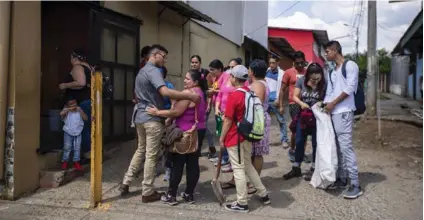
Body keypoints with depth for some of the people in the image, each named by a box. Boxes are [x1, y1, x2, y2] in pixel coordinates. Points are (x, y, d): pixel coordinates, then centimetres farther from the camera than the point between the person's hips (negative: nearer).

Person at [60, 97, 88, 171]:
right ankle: (65, 161, 16)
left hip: (78, 132, 2)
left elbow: (86, 118, -9)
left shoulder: (79, 110, 1)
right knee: (67, 147, 2)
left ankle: (76, 162, 18)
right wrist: (69, 109, -27)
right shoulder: (66, 110, -6)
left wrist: (80, 111, -18)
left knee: (77, 148, 6)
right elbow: (61, 113, -28)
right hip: (68, 132, -2)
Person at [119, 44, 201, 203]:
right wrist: (190, 96, -31)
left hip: (140, 117, 10)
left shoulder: (141, 71, 17)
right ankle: (148, 193, 8)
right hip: (152, 119, -9)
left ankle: (125, 183, 24)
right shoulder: (153, 71, -15)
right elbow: (165, 91, -32)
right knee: (151, 155, -1)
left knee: (140, 150, 20)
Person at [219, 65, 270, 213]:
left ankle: (242, 204, 12)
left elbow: (228, 120, -16)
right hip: (247, 135, 8)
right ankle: (263, 195, 29)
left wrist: (222, 138, -6)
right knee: (248, 165, 21)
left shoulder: (233, 95, -19)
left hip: (235, 138, -8)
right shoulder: (250, 93, 4)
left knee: (238, 169, 2)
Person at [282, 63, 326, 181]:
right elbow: (295, 97, -3)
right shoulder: (301, 80, -7)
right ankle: (296, 168, 23)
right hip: (303, 116, 2)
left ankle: (313, 169, 22)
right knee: (299, 142, 10)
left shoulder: (324, 84, -11)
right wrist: (301, 103, -22)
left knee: (316, 144, 7)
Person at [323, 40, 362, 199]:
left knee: (346, 147, -11)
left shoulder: (350, 65, -3)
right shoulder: (332, 71, 21)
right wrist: (325, 105, 5)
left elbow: (349, 89, -12)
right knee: (337, 147, 10)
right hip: (332, 113, 8)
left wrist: (333, 103, -10)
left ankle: (355, 184, -6)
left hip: (344, 112, -8)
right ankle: (342, 179, 18)